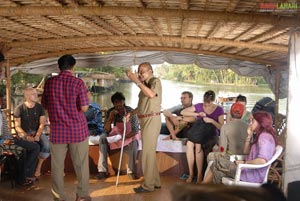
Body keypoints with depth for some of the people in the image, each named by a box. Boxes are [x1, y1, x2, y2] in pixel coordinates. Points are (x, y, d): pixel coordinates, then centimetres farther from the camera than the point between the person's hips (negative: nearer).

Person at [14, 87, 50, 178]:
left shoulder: (40, 107, 1)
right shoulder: (19, 109, -6)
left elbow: (42, 124, -4)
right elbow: (17, 127, -6)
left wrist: (37, 135, -22)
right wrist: (27, 136, -22)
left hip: (37, 132, 2)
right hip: (24, 133, -2)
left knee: (48, 145, -28)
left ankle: (38, 166, -9)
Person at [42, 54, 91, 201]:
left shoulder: (49, 82, 1)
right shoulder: (78, 82, -8)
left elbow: (45, 105, 11)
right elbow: (84, 108, -11)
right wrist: (87, 97, 8)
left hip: (57, 131, 2)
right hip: (77, 130, -2)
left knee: (57, 165, 10)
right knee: (81, 164, 10)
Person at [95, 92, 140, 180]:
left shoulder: (131, 111, -19)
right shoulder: (110, 112, -10)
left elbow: (135, 130, -21)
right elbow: (107, 131, -13)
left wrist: (124, 137, -37)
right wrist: (110, 117, -28)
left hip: (130, 135, -3)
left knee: (134, 143, -36)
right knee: (102, 138, -23)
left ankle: (131, 171, -20)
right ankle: (103, 170, -22)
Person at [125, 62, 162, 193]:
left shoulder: (155, 81, -8)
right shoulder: (145, 84, 17)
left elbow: (151, 94, -30)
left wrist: (136, 81, -28)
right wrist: (131, 113, 15)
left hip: (151, 120, -9)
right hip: (145, 120, 9)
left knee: (147, 152, -5)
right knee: (150, 152, 15)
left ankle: (148, 185, 4)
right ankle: (155, 182, 26)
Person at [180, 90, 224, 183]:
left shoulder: (219, 110, 3)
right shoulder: (199, 106, 9)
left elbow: (221, 127, -2)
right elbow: (183, 112, 3)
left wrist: (211, 120, -17)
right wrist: (197, 114, -7)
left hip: (211, 134, -2)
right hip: (198, 132, 3)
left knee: (198, 145, -33)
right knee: (189, 143, -30)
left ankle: (199, 175, -22)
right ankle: (191, 173, -18)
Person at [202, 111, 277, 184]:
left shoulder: (264, 136, -17)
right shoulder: (260, 136, 17)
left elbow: (262, 160, -30)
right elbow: (246, 152, 19)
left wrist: (244, 163, -17)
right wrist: (249, 136, 8)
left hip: (254, 175, -10)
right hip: (251, 169, 10)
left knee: (218, 163, -5)